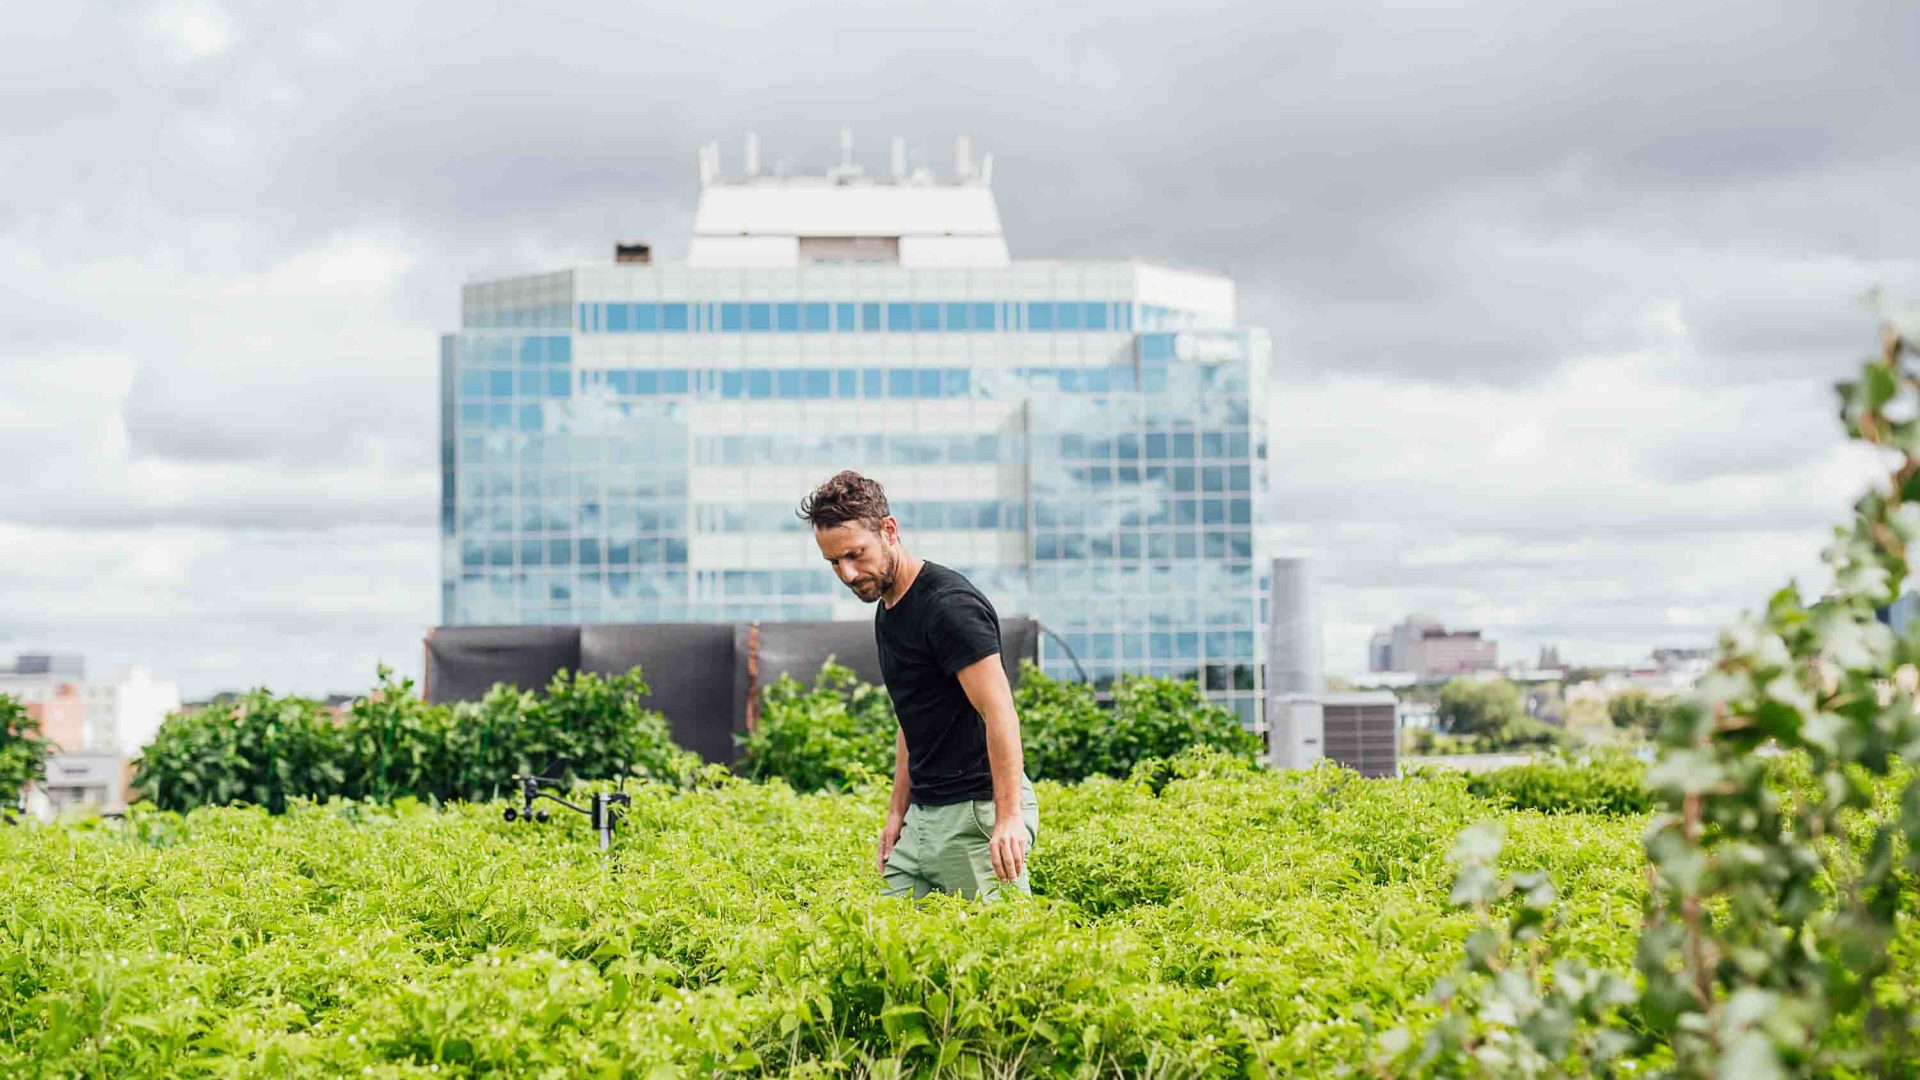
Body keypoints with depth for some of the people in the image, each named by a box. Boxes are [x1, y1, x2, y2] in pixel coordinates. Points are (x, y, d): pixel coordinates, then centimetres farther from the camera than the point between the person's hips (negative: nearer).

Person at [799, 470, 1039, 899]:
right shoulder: (887, 611, 14)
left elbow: (1000, 714, -22)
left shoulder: (950, 603, -16)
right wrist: (898, 811, 17)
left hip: (978, 815, -9)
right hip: (924, 817, 9)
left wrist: (1009, 818, -28)